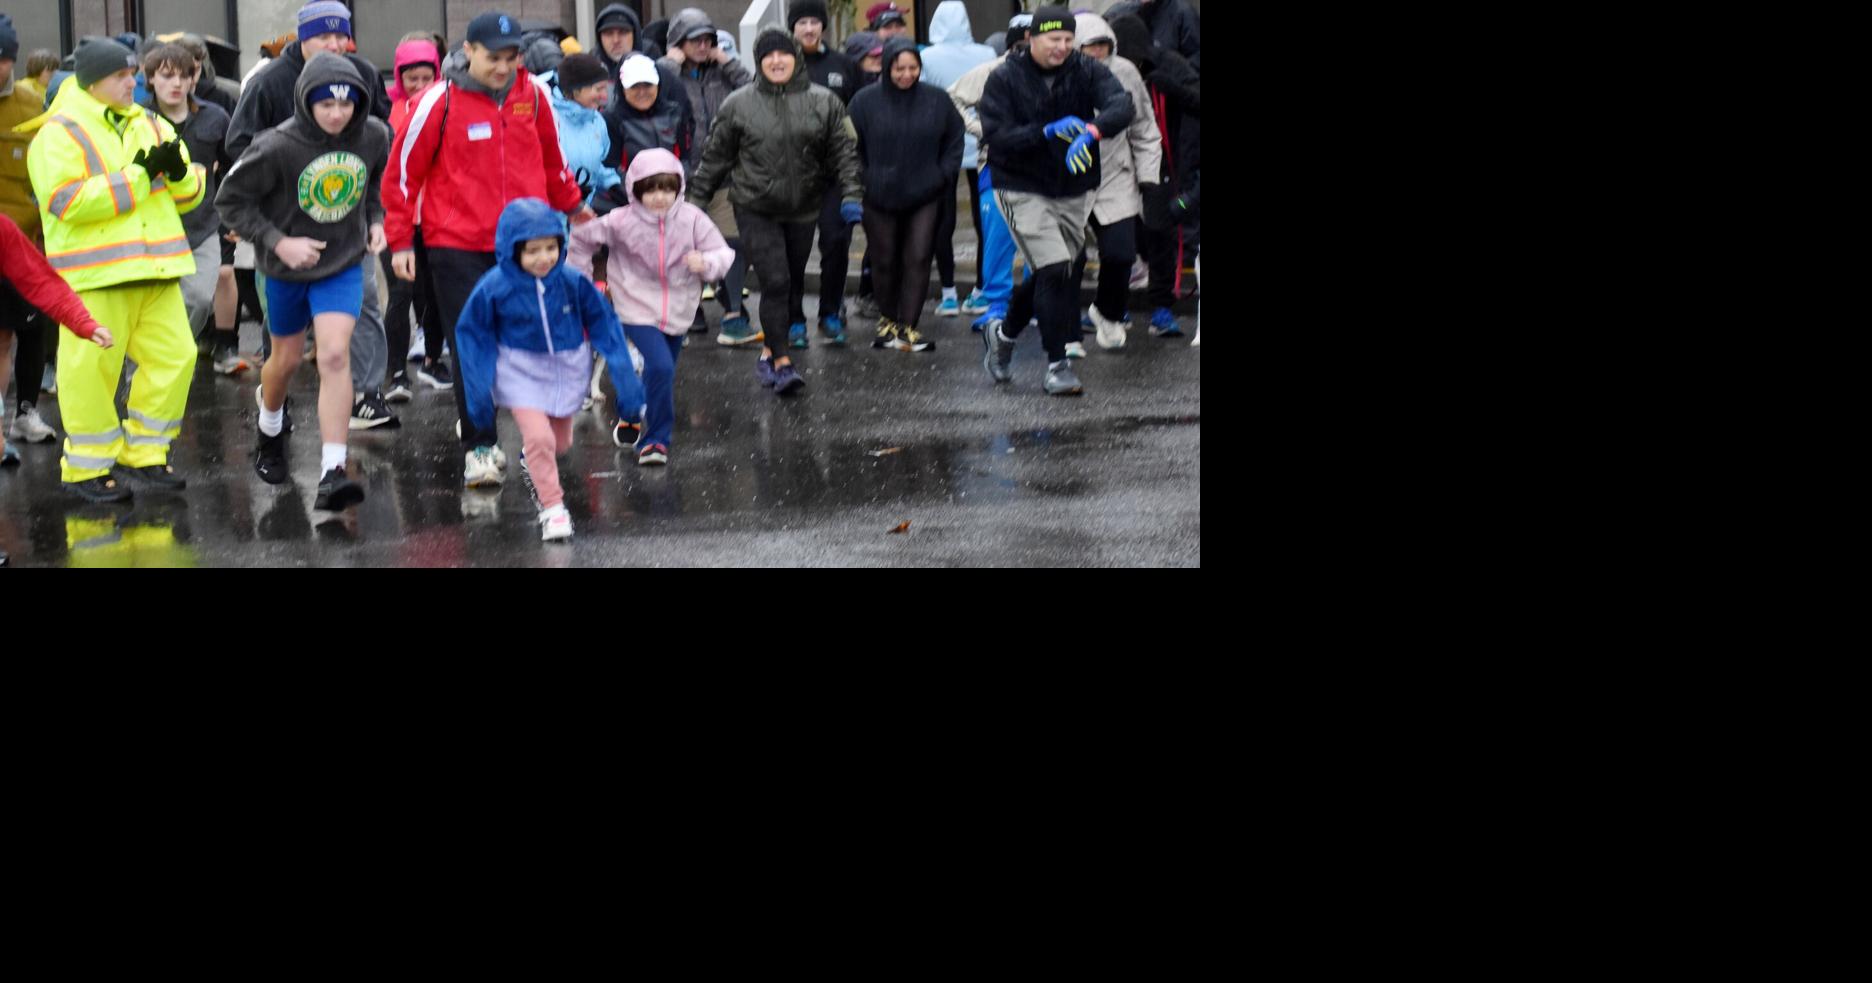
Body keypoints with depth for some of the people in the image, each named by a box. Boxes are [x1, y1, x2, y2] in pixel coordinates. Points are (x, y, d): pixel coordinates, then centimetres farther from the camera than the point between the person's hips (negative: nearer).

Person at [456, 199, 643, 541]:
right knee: (539, 438, -17)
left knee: (560, 442, 17)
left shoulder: (572, 282, -16)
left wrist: (623, 373, -4)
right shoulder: (494, 288, -19)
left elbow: (603, 323, -3)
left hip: (566, 370, 3)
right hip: (521, 371, -3)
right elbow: (472, 333, -5)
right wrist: (478, 390, -5)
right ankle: (552, 508, -1)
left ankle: (533, 462, 52)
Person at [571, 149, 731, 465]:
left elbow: (723, 253, -8)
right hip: (638, 310, -4)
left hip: (677, 312, 4)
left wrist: (706, 262, -30)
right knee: (661, 366, -22)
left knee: (661, 372, 18)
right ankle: (657, 438, -9)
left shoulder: (692, 220, -11)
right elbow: (582, 239, -1)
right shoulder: (622, 222, -15)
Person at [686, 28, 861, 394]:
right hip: (756, 209, -2)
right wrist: (696, 199, 8)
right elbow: (716, 155, 7)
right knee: (775, 281, -13)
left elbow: (844, 151, 4)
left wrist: (851, 193, -8)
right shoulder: (738, 105, 0)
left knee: (794, 280, 11)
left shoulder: (824, 102, 2)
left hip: (803, 209, 3)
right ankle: (781, 362, -11)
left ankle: (770, 350, 28)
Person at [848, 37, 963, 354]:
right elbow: (853, 148, 3)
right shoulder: (866, 101, -3)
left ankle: (908, 325, 1)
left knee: (918, 260, -4)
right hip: (880, 197, 0)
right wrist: (863, 183, -3)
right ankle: (887, 319, 26)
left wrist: (943, 175, 1)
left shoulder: (937, 100, 0)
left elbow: (954, 141, 10)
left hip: (924, 197, 0)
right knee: (885, 260, 8)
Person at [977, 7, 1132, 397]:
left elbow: (1122, 105, -19)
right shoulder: (1006, 78, -9)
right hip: (1023, 189, -4)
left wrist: (1092, 130, -40)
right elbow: (996, 136, -16)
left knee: (1049, 276, 14)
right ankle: (1057, 365, -8)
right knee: (1056, 271, -17)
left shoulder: (1086, 71, -3)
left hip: (1075, 191, 4)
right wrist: (1048, 132, -28)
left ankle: (1002, 334, 41)